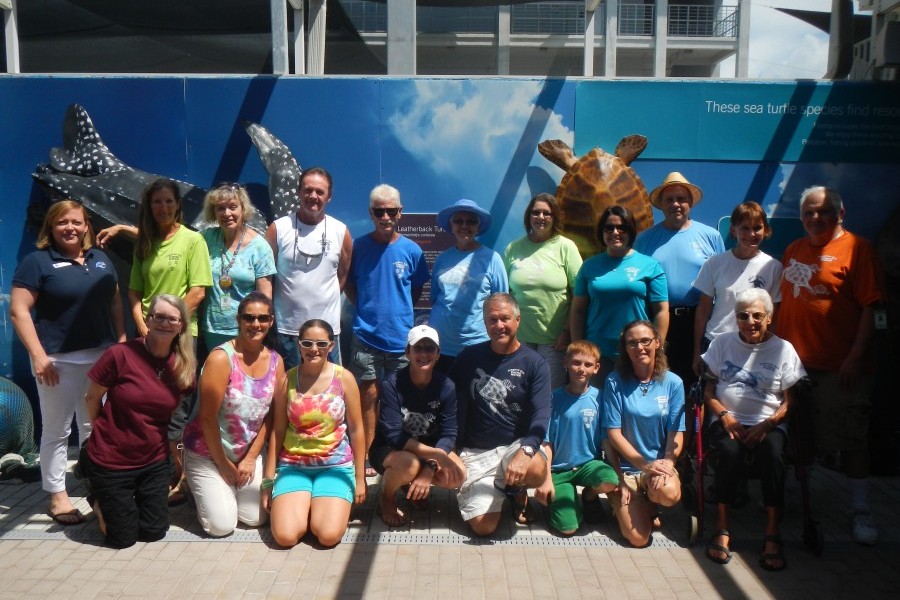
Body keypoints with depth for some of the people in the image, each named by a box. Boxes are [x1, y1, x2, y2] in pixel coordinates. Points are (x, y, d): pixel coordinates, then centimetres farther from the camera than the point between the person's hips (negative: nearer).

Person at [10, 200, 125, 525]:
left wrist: (122, 342, 6)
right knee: (57, 431, 6)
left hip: (101, 355, 5)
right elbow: (18, 311, -10)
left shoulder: (100, 259, 11)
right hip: (59, 359, -5)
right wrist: (38, 356, -16)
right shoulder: (37, 261, -5)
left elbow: (115, 303, 15)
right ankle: (57, 497, 17)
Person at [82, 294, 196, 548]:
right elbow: (91, 399, -4)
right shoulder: (119, 354, -18)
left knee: (154, 532, 11)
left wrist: (173, 448, 6)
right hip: (110, 460, -4)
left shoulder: (184, 365, -4)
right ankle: (100, 501, 35)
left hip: (154, 461, 4)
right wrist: (109, 435, 4)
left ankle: (135, 498, 39)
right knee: (124, 538, 7)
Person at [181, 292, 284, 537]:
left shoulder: (276, 361, -5)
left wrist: (251, 457, -4)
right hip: (208, 453, -5)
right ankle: (204, 490, 24)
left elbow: (271, 415, 0)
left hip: (249, 454, 5)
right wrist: (224, 464, -11)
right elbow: (207, 418, -19)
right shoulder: (221, 358, -22)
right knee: (222, 526, -6)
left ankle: (231, 487, 31)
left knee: (256, 518, 3)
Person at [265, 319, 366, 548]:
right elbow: (277, 431, 3)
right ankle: (299, 505, 16)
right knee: (285, 536, -17)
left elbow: (356, 430, 0)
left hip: (335, 465, -1)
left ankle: (325, 506, 16)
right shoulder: (287, 380, -1)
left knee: (329, 535, -18)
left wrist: (360, 478, 1)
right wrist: (269, 479, 4)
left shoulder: (344, 378, -4)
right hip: (293, 465, 1)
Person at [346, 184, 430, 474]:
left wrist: (400, 310, 1)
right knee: (369, 396, 6)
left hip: (401, 337, 1)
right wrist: (365, 308, -1)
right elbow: (348, 284, 10)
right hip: (366, 336, -1)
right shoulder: (358, 247, -1)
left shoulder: (411, 250, 0)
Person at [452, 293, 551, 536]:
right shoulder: (469, 358, 2)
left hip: (517, 445, 0)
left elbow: (541, 415, -15)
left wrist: (525, 451, -33)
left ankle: (517, 491, 4)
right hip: (475, 452, 1)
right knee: (483, 527, -13)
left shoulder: (535, 364, -4)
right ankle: (501, 488, 22)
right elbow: (455, 408, 5)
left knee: (536, 469, -35)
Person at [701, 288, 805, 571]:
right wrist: (724, 416, -8)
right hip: (728, 420, 0)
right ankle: (722, 530, -23)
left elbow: (789, 401, 4)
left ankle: (772, 535, -25)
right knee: (730, 451, -33)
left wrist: (767, 424, -13)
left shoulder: (783, 349, 6)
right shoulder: (723, 343, 10)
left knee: (772, 454, -34)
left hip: (768, 423, 0)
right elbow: (708, 389, 9)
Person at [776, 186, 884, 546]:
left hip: (840, 365, -5)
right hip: (794, 361, 6)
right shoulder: (794, 250, 13)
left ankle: (861, 511, 15)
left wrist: (856, 356, -16)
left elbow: (870, 307, -11)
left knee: (851, 439, 3)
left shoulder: (856, 248, -5)